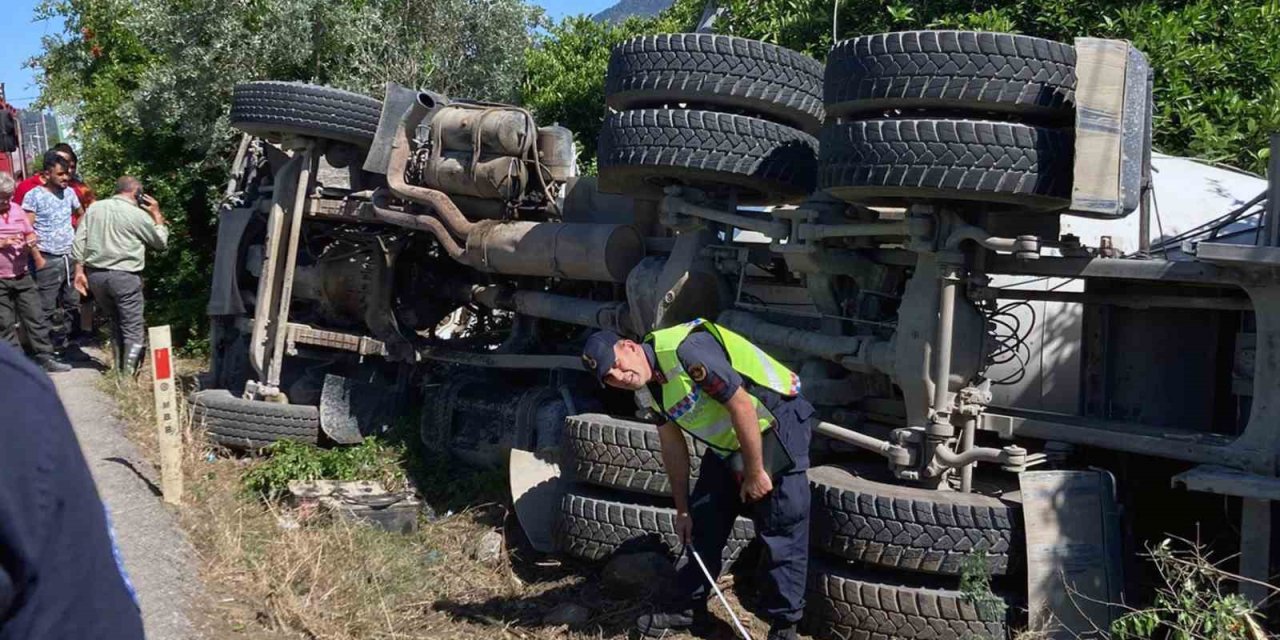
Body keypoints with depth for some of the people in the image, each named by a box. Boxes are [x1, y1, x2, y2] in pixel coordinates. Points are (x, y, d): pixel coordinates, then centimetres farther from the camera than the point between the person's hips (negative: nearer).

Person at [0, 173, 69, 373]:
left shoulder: (16, 209, 6)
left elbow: (29, 233, 15)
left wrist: (31, 242, -5)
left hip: (23, 276, 4)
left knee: (36, 318, 7)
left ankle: (45, 358, 13)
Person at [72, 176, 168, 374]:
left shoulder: (95, 208, 9)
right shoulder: (138, 215, -6)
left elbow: (79, 241, 7)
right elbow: (161, 242, 5)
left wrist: (79, 270, 10)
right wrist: (157, 214, 13)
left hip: (95, 275, 6)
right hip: (124, 276, -6)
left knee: (115, 323, 20)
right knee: (133, 329, 0)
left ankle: (119, 370, 23)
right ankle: (128, 375, -6)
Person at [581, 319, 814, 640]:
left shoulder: (686, 349, -30)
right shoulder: (646, 388, -1)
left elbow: (741, 405, -27)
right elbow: (673, 446, 8)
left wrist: (755, 473, -19)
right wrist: (682, 509, 12)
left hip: (776, 427, -9)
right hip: (727, 444, 9)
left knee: (781, 530, -5)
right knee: (704, 524, 13)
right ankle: (688, 607, 27)